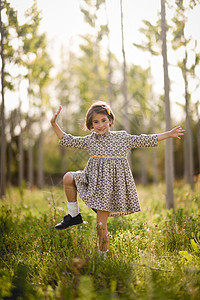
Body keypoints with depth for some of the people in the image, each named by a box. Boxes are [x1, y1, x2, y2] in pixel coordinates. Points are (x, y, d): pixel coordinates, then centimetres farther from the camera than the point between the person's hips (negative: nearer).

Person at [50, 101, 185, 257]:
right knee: (68, 177, -21)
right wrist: (54, 124, 1)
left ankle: (103, 254, 12)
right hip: (95, 178, 3)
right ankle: (74, 215, -6)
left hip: (111, 183, -3)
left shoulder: (123, 137, 7)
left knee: (101, 224, -4)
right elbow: (67, 140, 12)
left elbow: (146, 140, 12)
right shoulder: (89, 140, 10)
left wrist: (169, 134, 11)